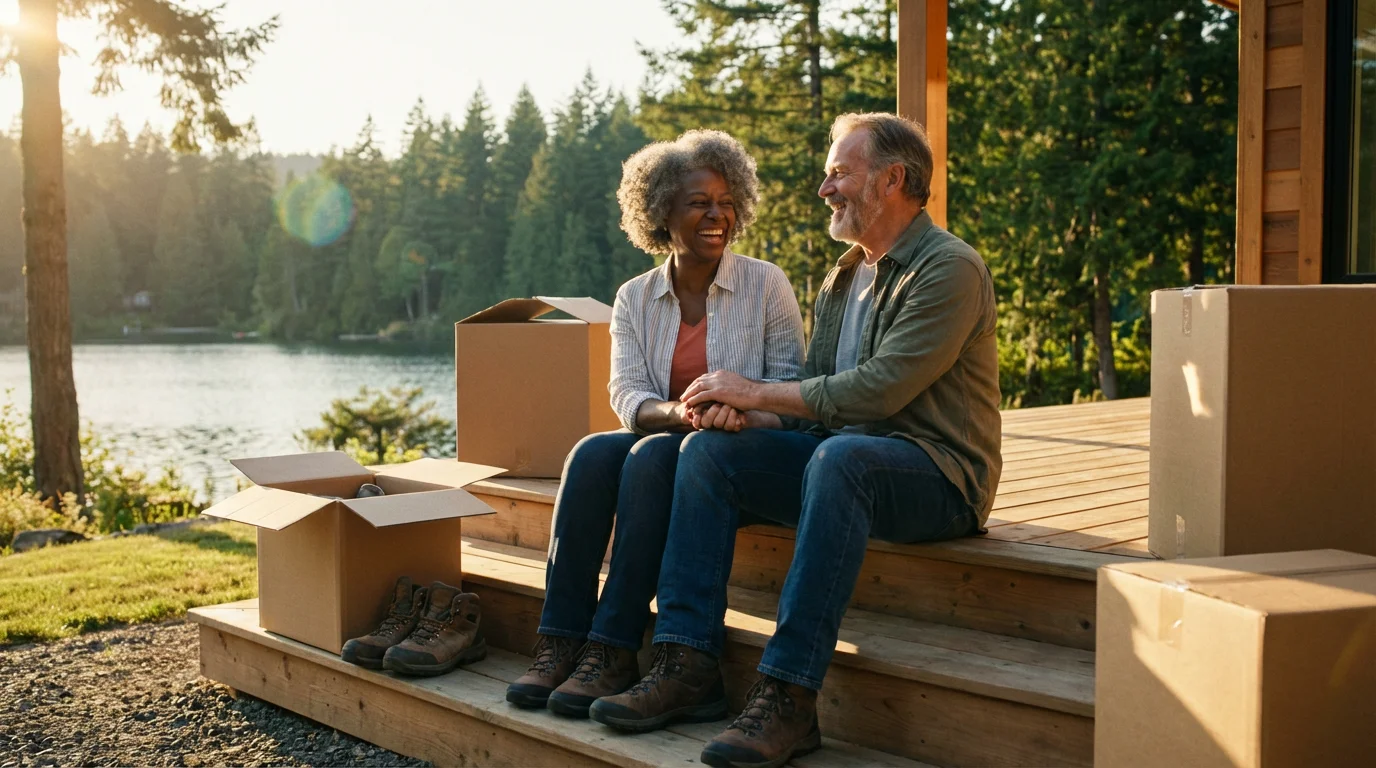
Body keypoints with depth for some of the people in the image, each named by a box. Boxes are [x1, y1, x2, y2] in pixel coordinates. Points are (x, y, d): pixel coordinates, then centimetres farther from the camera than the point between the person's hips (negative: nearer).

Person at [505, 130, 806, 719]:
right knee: (592, 453, -28)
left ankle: (614, 652, -33)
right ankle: (559, 642, -29)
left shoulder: (766, 284, 2)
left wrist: (743, 408, -23)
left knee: (652, 457, -33)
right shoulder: (635, 298, 9)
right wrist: (677, 413, -23)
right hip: (662, 439, 3)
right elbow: (626, 393, -1)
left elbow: (790, 380, -2)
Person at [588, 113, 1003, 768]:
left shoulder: (951, 268, -9)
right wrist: (745, 418, -7)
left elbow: (878, 389, -21)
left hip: (938, 475, -8)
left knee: (839, 457, -39)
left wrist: (756, 392, -15)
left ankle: (789, 697, -38)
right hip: (839, 459, 8)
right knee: (709, 450, -11)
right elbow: (813, 408, 14)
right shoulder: (842, 278, 17)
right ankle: (686, 662, -15)